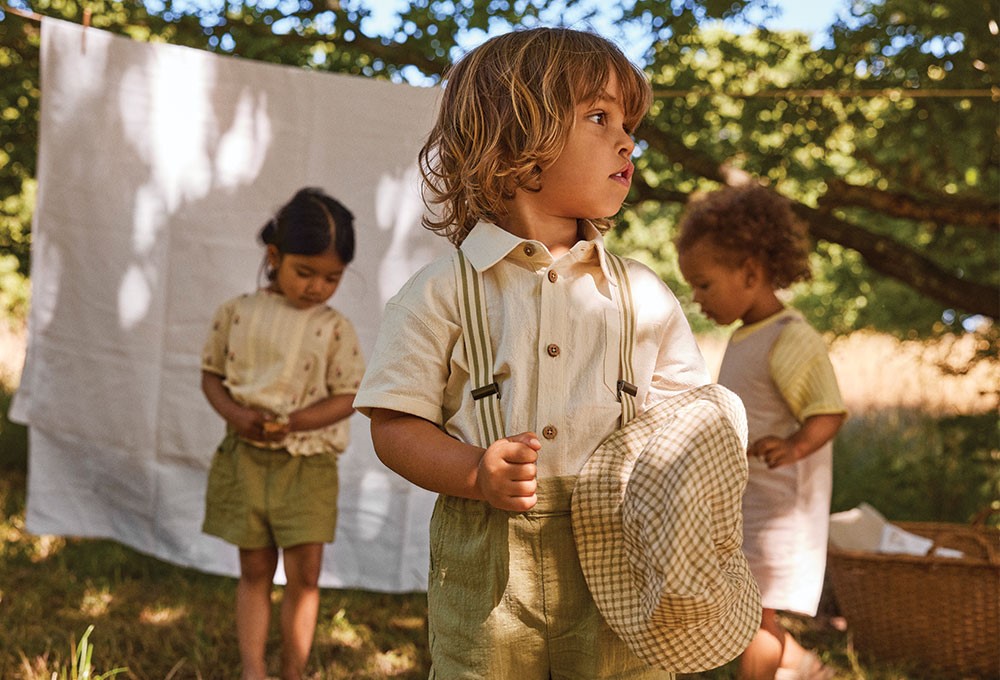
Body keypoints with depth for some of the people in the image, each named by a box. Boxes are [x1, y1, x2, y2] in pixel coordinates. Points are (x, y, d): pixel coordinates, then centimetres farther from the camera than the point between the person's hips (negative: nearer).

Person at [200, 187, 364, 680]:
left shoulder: (335, 329, -5)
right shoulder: (236, 314, -1)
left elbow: (346, 397, -6)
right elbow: (212, 375, 7)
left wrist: (289, 423, -20)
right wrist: (236, 414, -13)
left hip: (307, 464, -1)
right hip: (245, 458, 1)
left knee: (304, 575, 1)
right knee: (255, 570, 10)